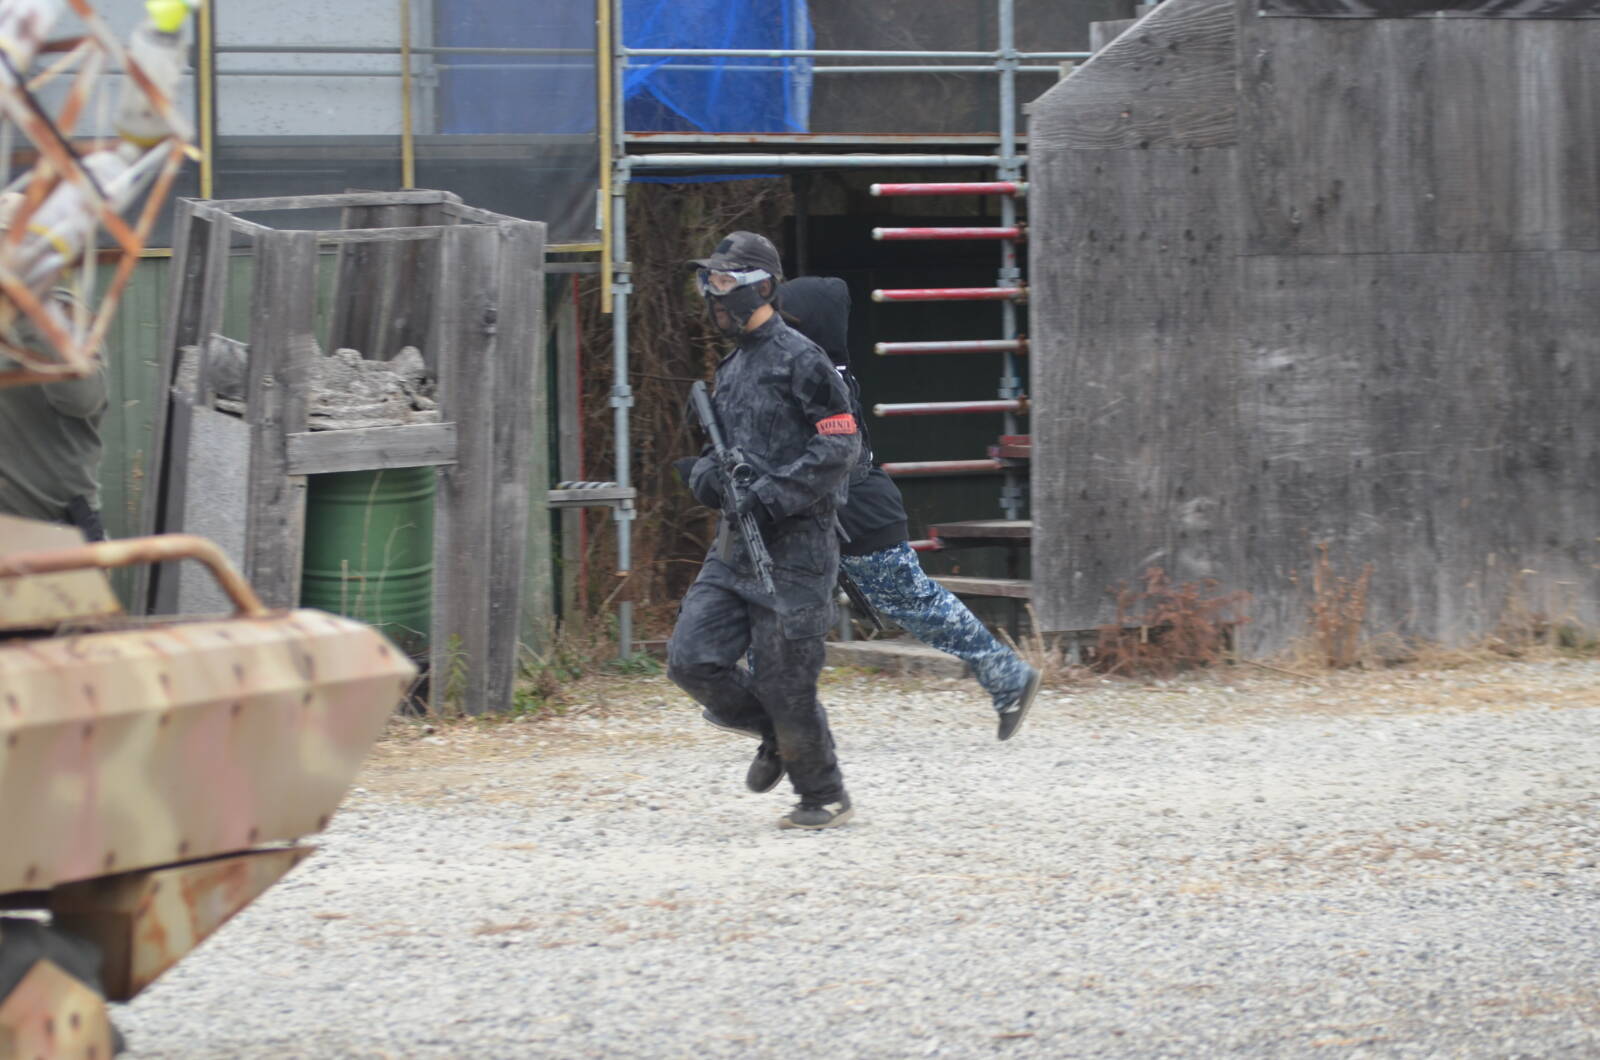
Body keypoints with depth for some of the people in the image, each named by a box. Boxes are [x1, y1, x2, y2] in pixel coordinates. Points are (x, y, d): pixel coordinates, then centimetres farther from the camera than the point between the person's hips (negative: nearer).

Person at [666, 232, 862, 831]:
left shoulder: (799, 359, -10)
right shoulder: (732, 367, 17)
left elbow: (840, 445, -15)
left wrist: (774, 496, -20)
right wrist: (708, 474, 3)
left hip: (795, 546, -8)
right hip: (736, 544, 8)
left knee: (784, 680, -4)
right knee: (692, 659, -4)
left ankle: (825, 797, 14)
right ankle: (775, 735, 19)